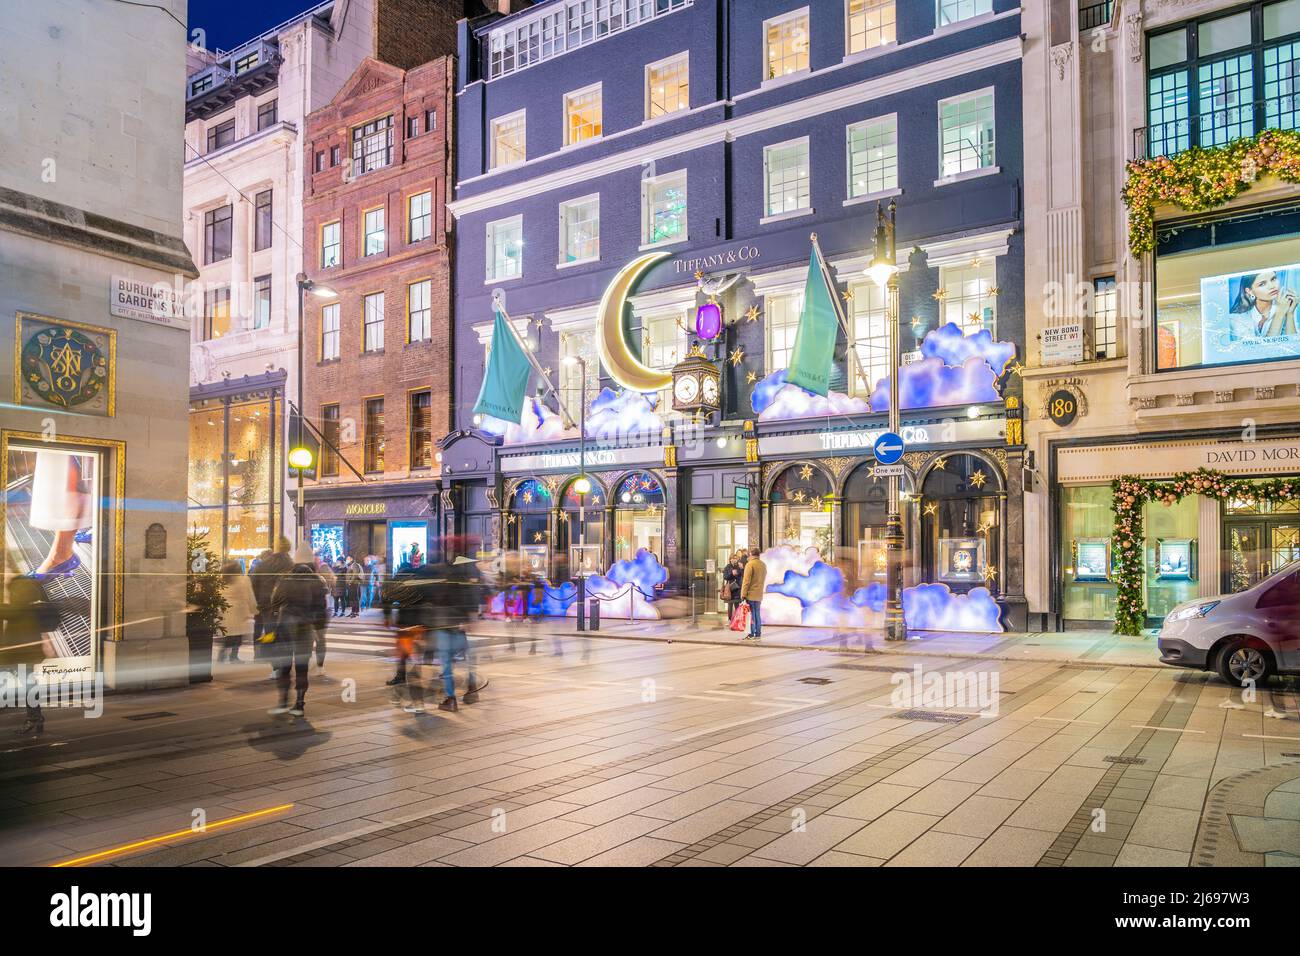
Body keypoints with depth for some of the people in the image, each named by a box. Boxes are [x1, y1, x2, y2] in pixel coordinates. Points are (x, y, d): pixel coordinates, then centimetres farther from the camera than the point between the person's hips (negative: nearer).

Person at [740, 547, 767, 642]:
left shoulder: (750, 564, -12)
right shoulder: (763, 565, 10)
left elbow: (746, 581, -15)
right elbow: (763, 580, 14)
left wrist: (743, 594, -13)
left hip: (751, 594, -6)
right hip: (759, 594, 6)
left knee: (752, 615, -2)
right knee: (757, 615, 12)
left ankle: (752, 635, -1)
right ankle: (758, 635, 13)